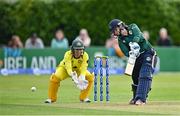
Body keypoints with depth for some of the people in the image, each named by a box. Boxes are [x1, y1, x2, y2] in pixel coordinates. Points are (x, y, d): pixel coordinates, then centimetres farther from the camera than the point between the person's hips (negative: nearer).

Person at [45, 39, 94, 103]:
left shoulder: (85, 55, -28)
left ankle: (84, 97, -1)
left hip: (78, 69, 3)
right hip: (65, 68, -3)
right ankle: (51, 98, -8)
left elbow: (83, 68, -35)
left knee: (90, 77, -20)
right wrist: (72, 75, -65)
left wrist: (82, 77, -56)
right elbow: (68, 68, -45)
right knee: (55, 77, -29)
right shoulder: (68, 54, -34)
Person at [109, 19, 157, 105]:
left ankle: (141, 98, -26)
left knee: (144, 76, -19)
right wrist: (131, 53, -32)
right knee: (135, 77, 12)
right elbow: (126, 52, -10)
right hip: (137, 57, 6)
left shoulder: (133, 28, -2)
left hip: (148, 53, -6)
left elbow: (138, 36, -22)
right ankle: (136, 98, 31)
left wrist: (134, 43, -42)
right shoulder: (120, 40, 4)